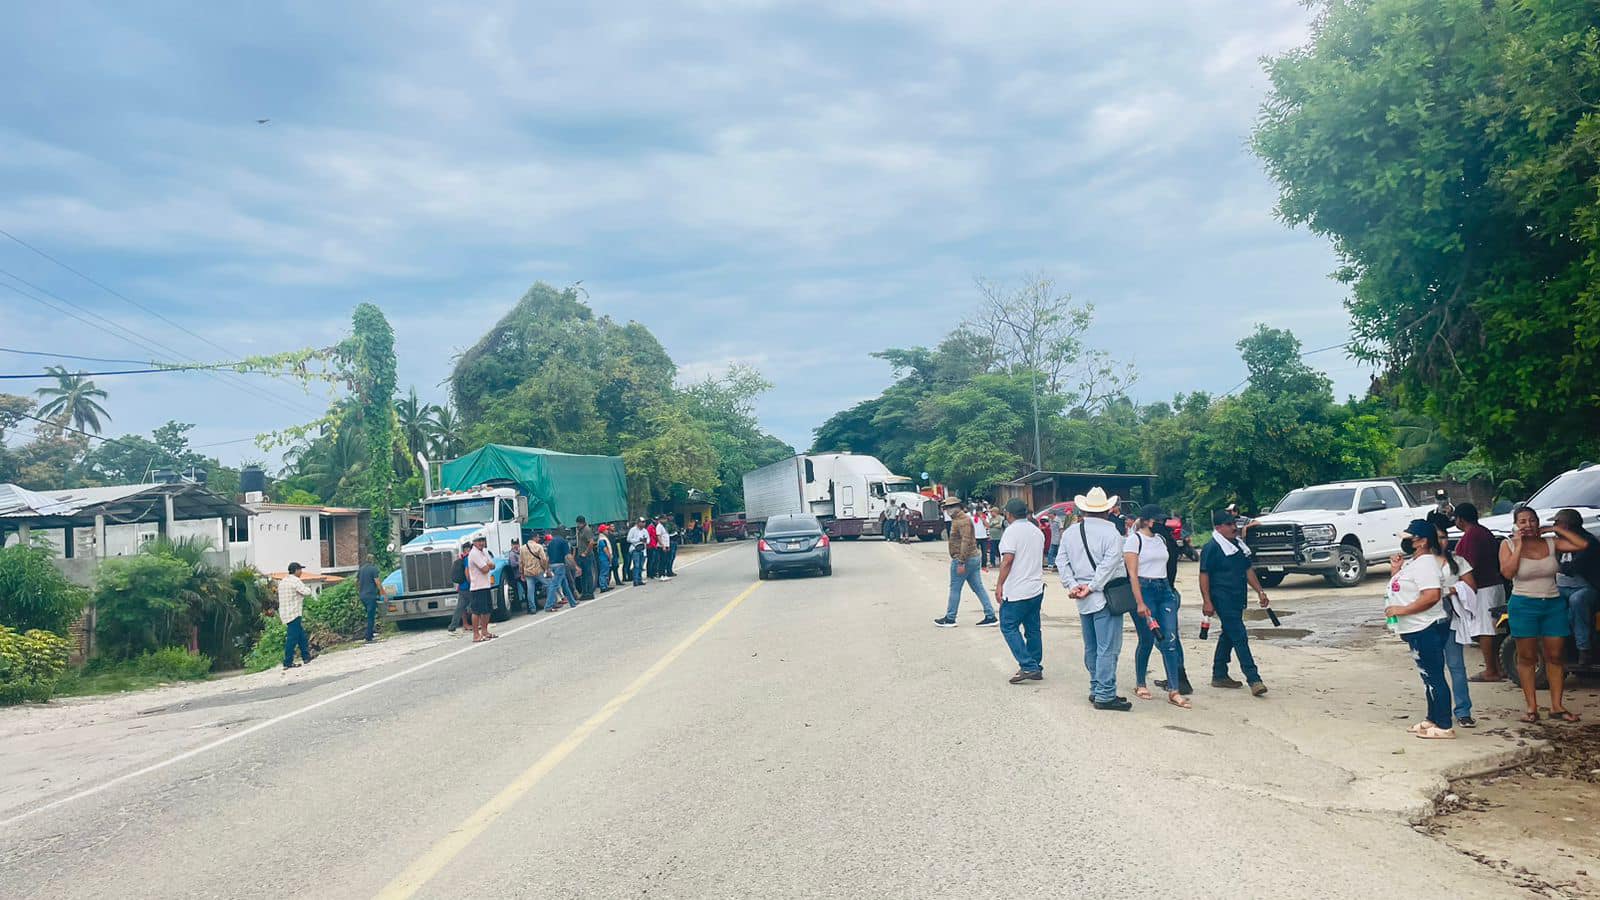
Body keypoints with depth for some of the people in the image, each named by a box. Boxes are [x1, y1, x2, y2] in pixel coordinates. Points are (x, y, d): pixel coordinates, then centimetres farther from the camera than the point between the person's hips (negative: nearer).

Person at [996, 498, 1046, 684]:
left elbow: (1008, 559, -20)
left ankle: (1028, 666, -10)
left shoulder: (1012, 531, -12)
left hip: (1017, 591, -8)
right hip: (1037, 588, 8)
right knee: (1033, 629, 12)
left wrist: (999, 584, -16)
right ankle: (1036, 668, 16)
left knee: (1009, 627, -2)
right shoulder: (1037, 531, 14)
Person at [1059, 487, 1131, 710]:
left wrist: (1072, 586, -1)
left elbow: (1061, 562, 5)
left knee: (1091, 647, 16)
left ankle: (1096, 689, 21)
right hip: (1105, 597, -7)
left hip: (1084, 601, 7)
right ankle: (1105, 695, -5)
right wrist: (1092, 587, -15)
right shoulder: (1110, 533, -10)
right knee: (1107, 648, -4)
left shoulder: (1070, 533, 9)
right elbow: (1109, 564, -19)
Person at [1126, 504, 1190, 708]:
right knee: (1147, 641, 1)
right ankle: (1140, 685, 19)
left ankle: (1174, 691, -4)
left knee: (1170, 640, -3)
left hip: (1165, 591, 6)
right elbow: (1132, 574, -11)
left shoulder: (1162, 539, 15)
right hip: (1143, 590, -6)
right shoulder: (1134, 540, -5)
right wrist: (1140, 603, -16)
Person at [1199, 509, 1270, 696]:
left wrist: (1260, 591, 15)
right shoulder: (1211, 548, -12)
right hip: (1223, 599, -9)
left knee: (1228, 636, 15)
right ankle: (1253, 679, -12)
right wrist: (1207, 602, -18)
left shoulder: (1239, 545, 13)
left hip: (1237, 599, 9)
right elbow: (1204, 575, -13)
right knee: (1239, 637, -11)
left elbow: (1248, 570, 21)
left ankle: (1219, 675, 26)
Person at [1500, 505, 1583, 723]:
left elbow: (1581, 545, -9)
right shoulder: (1509, 545, -1)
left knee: (1555, 656, 5)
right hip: (1524, 605, -2)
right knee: (1527, 657, 2)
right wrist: (1519, 544, -13)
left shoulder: (1551, 542, 4)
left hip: (1554, 604, 2)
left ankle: (1557, 707, 12)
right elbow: (1508, 572, -15)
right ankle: (1531, 708, 7)